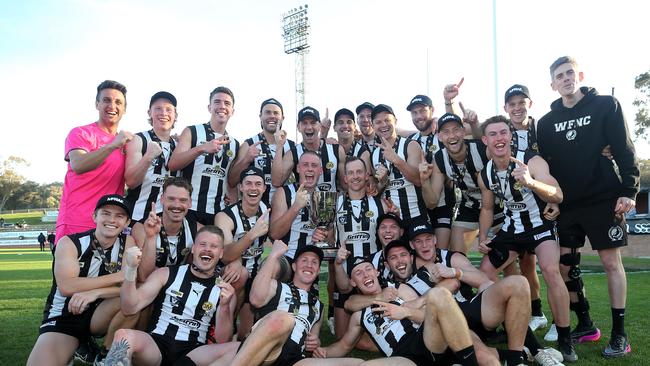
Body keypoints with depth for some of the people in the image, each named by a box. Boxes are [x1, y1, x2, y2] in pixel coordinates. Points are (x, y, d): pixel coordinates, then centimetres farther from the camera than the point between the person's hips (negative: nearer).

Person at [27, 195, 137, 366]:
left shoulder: (127, 244, -5)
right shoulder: (69, 243, -11)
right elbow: (66, 287, -25)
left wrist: (95, 292, -30)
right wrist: (117, 276, -24)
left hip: (99, 314, 3)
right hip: (63, 317, -3)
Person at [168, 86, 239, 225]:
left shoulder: (235, 144, 15)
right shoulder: (192, 132, 3)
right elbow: (173, 164, -9)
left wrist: (233, 203, 5)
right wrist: (201, 148, -22)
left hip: (218, 213, 4)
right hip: (189, 209, -3)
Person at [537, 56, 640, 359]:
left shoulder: (606, 106, -1)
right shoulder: (547, 122, 8)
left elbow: (625, 152, -5)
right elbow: (544, 165, 10)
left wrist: (629, 191, -12)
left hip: (604, 199, -4)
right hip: (566, 204, 4)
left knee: (611, 261, -1)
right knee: (565, 265, 4)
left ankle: (619, 334, 9)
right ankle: (585, 325, 20)